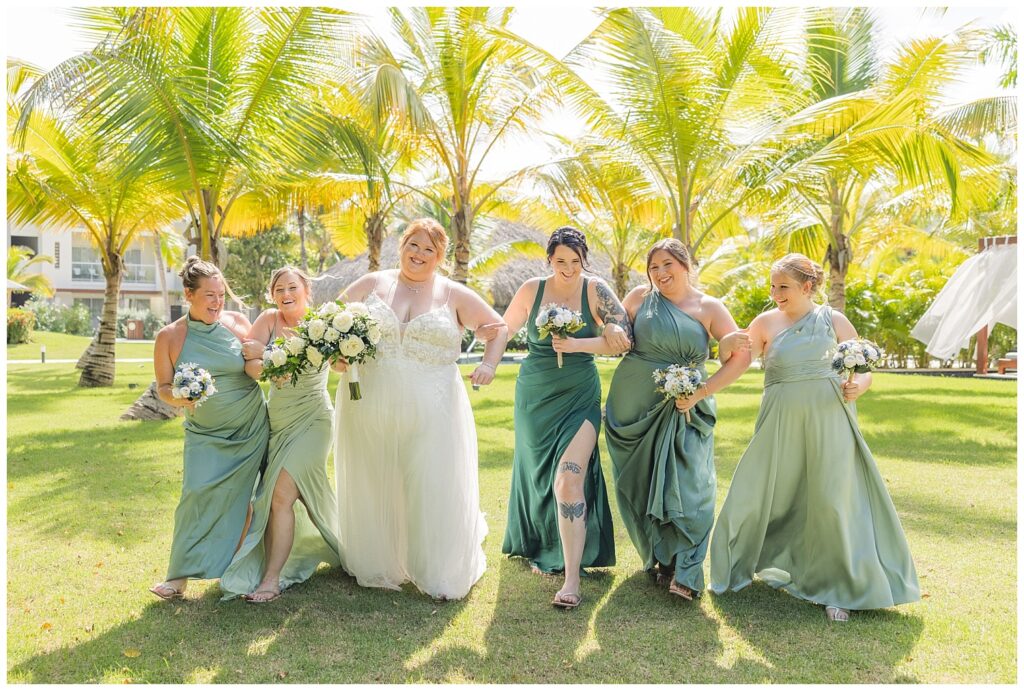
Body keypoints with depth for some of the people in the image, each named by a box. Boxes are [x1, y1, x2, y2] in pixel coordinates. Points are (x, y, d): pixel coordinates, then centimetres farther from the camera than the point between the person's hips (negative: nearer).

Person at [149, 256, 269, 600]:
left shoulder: (238, 322, -4)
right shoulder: (169, 337, -6)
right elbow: (163, 387, -1)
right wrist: (181, 399, -22)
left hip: (250, 429, 1)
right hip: (205, 434, 0)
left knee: (239, 498, 1)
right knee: (199, 495, -11)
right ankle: (179, 575, 3)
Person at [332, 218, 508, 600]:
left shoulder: (453, 295, 5)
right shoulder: (371, 284, 8)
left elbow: (497, 326, 11)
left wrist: (489, 364, -6)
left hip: (431, 412, -1)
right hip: (370, 408, 2)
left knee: (434, 491, 0)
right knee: (373, 489, 10)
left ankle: (440, 574, 17)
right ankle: (377, 568, 29)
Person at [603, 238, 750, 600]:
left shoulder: (709, 307, -1)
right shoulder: (640, 296, 3)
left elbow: (741, 357, -5)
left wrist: (701, 392, -12)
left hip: (684, 408, -1)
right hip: (634, 404, 2)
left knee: (687, 484, -8)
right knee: (640, 482, 8)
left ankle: (684, 571, 1)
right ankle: (658, 557, 26)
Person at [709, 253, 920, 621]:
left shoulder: (833, 320, 4)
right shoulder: (765, 322, 4)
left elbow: (864, 369, 5)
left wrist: (858, 385, -14)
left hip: (829, 420, 0)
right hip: (781, 424, 1)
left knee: (833, 502, 0)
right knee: (760, 495, 6)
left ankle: (837, 589, 16)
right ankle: (735, 570, 29)